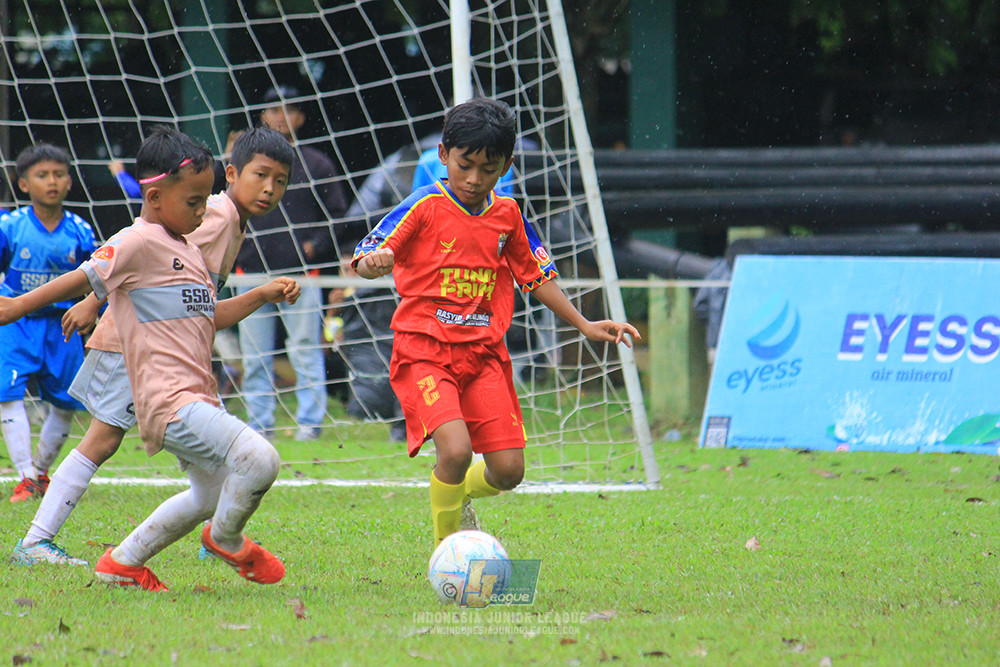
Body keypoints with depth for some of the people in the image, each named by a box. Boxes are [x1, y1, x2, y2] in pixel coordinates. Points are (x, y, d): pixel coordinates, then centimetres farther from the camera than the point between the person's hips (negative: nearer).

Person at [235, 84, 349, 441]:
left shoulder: (317, 164, 8)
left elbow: (337, 214, 9)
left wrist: (317, 244, -7)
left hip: (301, 274, -3)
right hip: (253, 274, 3)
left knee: (305, 352, -6)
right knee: (254, 356, 3)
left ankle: (310, 422, -2)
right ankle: (259, 423, 9)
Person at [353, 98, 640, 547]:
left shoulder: (507, 215, 9)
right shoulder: (425, 207, -6)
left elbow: (536, 275, 23)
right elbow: (364, 260, -13)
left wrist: (584, 325, 21)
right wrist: (373, 262, -37)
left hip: (484, 354, 5)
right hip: (425, 353, -5)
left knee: (508, 471, -3)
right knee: (456, 450, -25)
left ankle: (458, 494, 33)